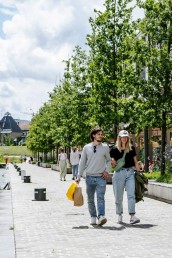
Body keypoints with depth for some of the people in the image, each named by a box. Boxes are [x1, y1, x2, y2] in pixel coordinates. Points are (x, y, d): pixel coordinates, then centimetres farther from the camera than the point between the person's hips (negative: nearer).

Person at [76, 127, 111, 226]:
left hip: (101, 177, -1)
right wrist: (79, 176, 6)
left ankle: (101, 217, -24)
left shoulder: (105, 147, 5)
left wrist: (107, 170, 0)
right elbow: (82, 162, 9)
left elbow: (109, 160, 17)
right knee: (90, 199, 8)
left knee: (100, 198, -15)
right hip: (89, 177, 2)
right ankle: (93, 217, 20)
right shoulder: (86, 147, 5)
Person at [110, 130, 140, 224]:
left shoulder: (132, 148, 9)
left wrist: (138, 173, 10)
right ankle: (119, 215, 23)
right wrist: (113, 162, -18)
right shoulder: (114, 149, 1)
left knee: (131, 194, -10)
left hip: (130, 172, 1)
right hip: (119, 173, -1)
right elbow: (113, 164, 4)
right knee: (119, 196, 6)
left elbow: (135, 162, 14)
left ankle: (132, 216, -14)